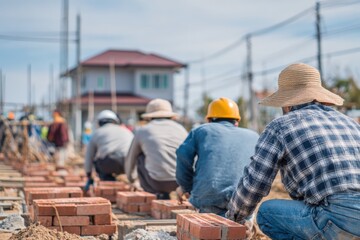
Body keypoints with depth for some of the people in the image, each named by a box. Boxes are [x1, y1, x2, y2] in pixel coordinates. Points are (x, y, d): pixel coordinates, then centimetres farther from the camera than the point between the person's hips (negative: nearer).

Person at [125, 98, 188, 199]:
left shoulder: (142, 131, 14)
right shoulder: (180, 128, 18)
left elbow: (130, 160, 28)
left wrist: (131, 180, 48)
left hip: (158, 182, -2)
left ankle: (157, 193, 15)